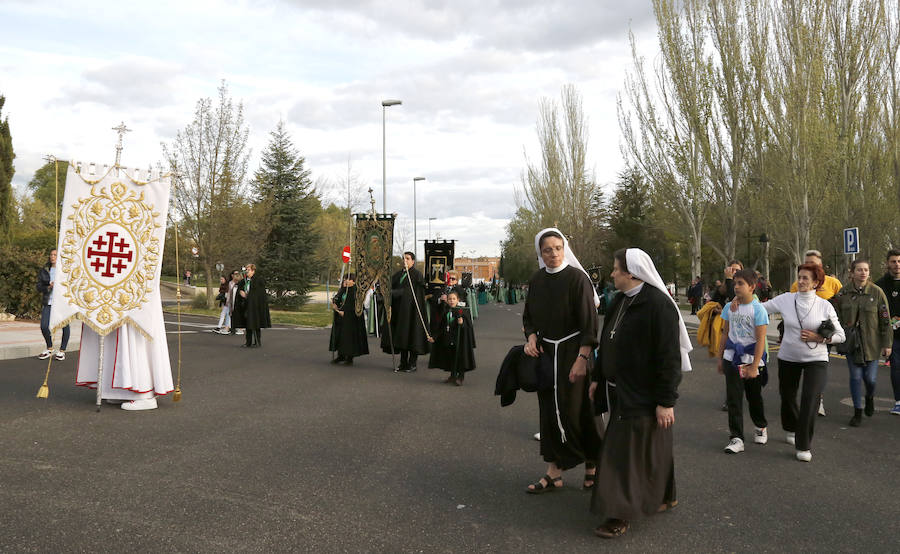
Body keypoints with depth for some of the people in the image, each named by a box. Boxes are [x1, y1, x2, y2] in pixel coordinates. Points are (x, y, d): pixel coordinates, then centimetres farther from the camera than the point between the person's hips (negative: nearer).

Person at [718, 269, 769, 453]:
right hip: (732, 357, 3)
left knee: (754, 396, 13)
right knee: (733, 398, -2)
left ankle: (761, 428, 38)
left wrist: (754, 366, -17)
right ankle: (736, 438, 0)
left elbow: (760, 340, -14)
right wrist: (720, 358, 12)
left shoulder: (758, 309, -12)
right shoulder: (730, 307, 3)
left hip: (752, 357, -3)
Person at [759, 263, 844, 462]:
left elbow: (840, 335, 1)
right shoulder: (786, 299, -4)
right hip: (788, 358, 2)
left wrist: (819, 338, -15)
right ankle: (791, 429, 44)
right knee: (787, 396, 14)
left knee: (810, 401, -12)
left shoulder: (825, 306, -5)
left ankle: (803, 446, 0)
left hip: (816, 359, -2)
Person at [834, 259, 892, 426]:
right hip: (851, 342, 1)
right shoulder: (843, 293, -1)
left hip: (872, 342, -1)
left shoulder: (876, 292, -5)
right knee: (855, 377, 2)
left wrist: (887, 344, -3)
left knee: (870, 378, 0)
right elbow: (837, 317, 7)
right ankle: (857, 412, 15)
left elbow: (885, 320, -2)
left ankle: (870, 397, 34)